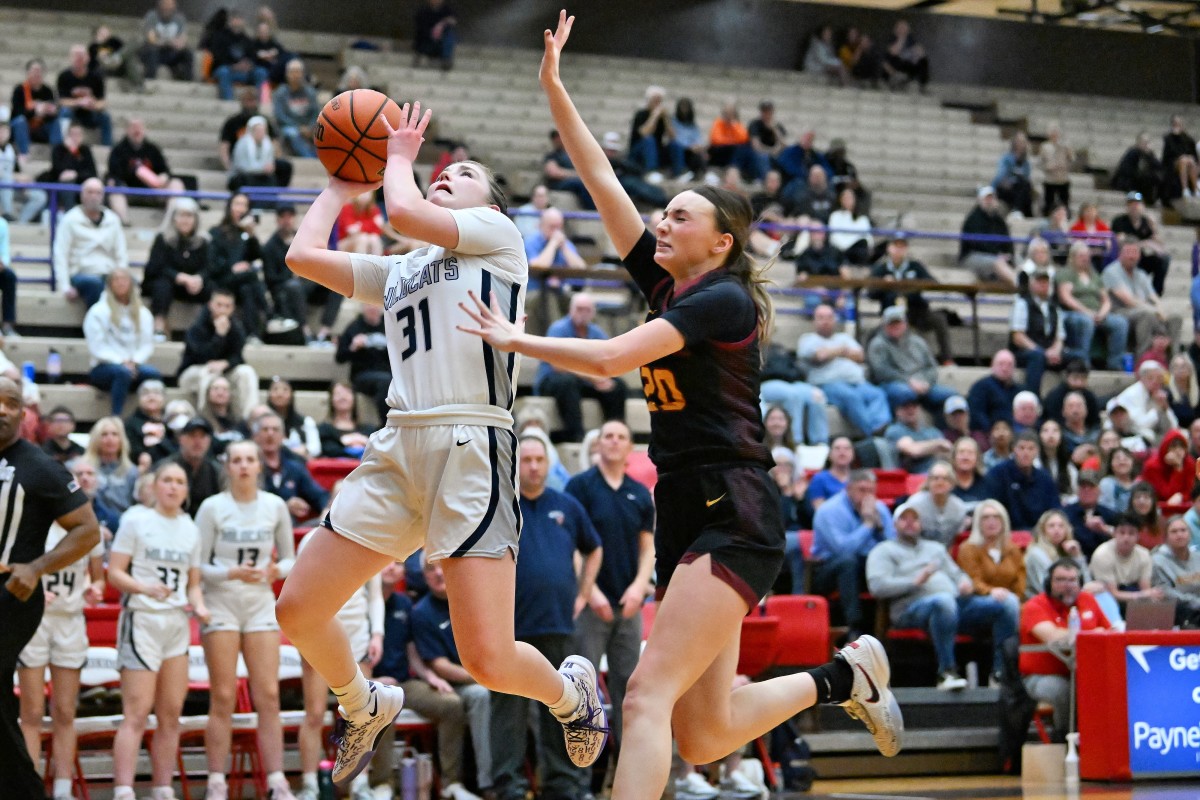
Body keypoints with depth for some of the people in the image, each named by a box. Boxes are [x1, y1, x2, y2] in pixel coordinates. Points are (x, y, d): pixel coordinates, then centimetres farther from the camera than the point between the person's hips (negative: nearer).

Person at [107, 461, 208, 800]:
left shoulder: (190, 529, 14)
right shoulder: (135, 520, -2)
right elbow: (114, 572, -6)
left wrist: (198, 605, -1)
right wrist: (144, 587, -23)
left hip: (177, 623, 6)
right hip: (142, 620, -6)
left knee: (171, 714, 6)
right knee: (136, 714, -12)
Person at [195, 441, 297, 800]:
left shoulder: (275, 506, 5)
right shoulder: (212, 507, -4)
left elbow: (289, 558, 12)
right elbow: (197, 565, -4)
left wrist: (277, 570, -10)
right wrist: (233, 573, -20)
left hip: (261, 606, 3)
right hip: (221, 605, -3)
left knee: (269, 696, -2)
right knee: (223, 698, -3)